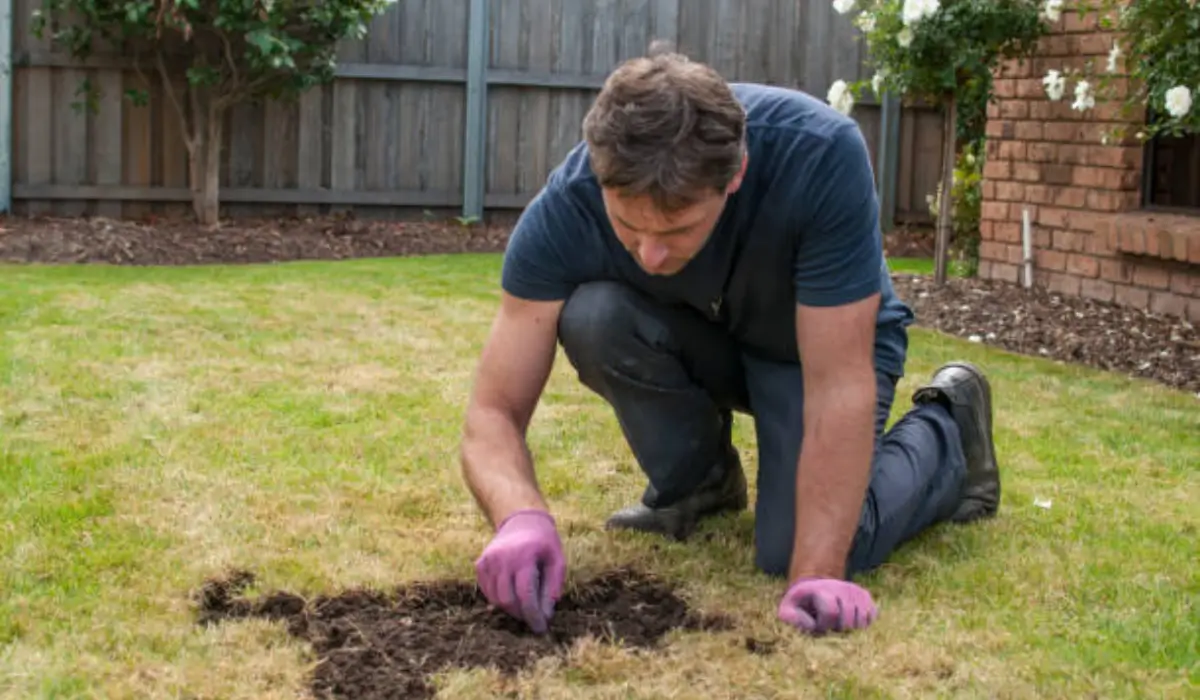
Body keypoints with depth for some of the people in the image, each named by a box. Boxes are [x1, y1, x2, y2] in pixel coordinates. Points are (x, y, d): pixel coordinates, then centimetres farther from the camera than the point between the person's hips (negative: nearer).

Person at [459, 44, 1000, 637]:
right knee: (593, 316, -30)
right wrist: (521, 517, -50)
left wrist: (817, 573, -41)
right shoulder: (566, 209, -31)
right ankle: (697, 480, 1)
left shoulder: (821, 156, -38)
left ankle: (947, 427, 9)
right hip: (703, 339, 2)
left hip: (827, 343, -2)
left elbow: (837, 385, -36)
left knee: (793, 550, -23)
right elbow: (494, 412, -29)